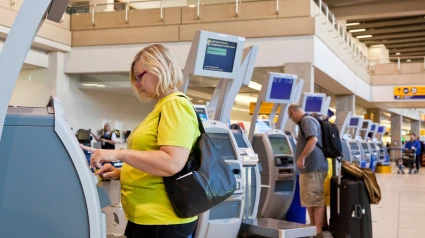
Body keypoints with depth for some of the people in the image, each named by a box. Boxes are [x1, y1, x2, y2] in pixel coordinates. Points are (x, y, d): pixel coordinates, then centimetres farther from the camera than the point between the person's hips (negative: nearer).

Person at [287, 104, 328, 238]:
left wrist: (302, 158, -23)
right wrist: (304, 158, 27)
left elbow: (313, 139, -25)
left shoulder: (307, 120, -10)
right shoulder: (306, 121, 21)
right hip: (310, 167, 11)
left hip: (313, 167, -11)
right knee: (310, 199, 14)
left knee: (316, 199, -8)